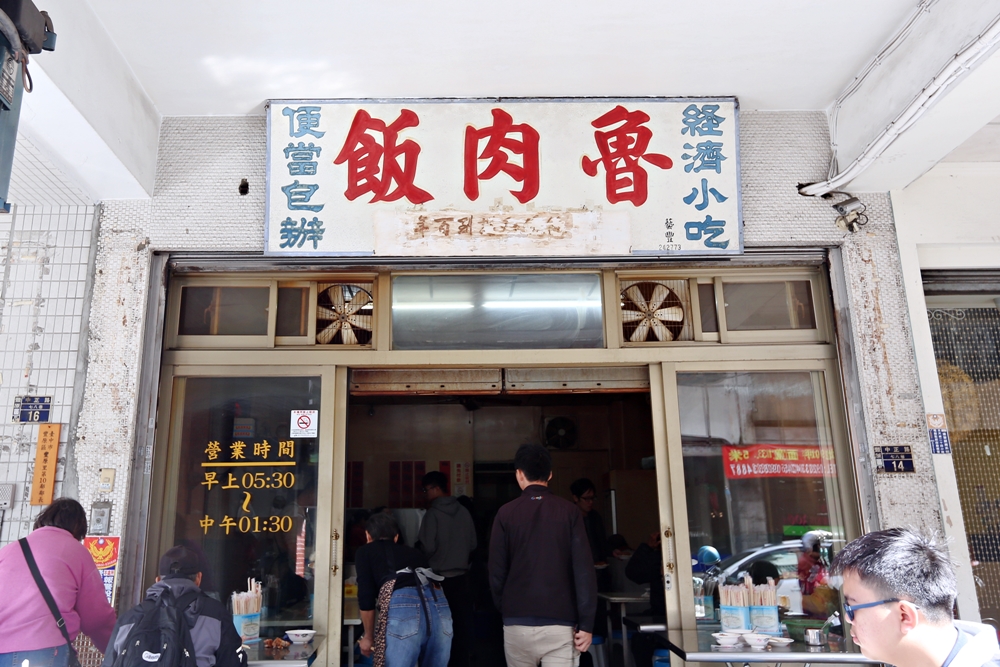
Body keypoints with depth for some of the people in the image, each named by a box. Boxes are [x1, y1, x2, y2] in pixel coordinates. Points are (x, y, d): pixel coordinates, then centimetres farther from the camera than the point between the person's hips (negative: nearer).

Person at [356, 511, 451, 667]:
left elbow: (366, 597, 14)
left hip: (402, 605, -5)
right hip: (439, 604, 5)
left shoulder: (365, 552, 23)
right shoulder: (413, 552, 34)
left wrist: (369, 636, 27)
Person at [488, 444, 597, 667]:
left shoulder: (506, 513, 0)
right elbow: (584, 570, -7)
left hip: (518, 621, 1)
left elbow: (497, 570, 1)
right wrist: (586, 623, -3)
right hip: (560, 622, -1)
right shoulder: (569, 511, -1)